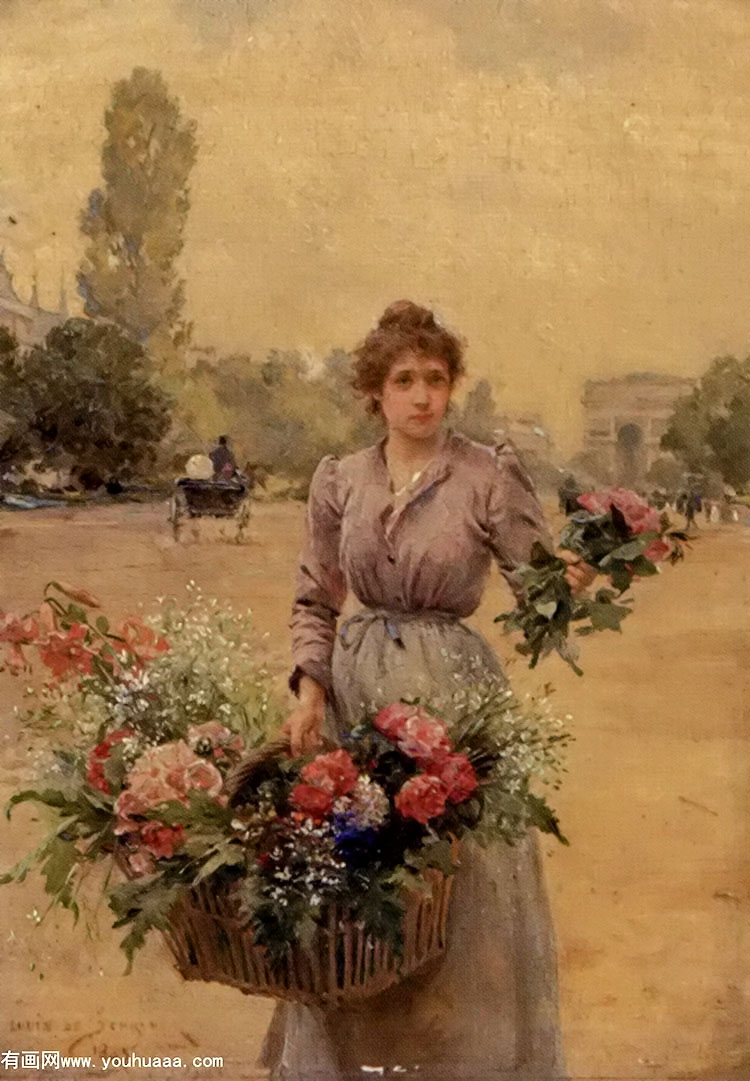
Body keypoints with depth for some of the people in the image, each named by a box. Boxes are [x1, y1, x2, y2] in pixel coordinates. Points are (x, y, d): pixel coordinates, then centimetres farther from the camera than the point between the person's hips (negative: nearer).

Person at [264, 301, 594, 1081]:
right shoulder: (337, 480, 4)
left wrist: (569, 583, -30)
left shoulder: (491, 475, -6)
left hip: (453, 692, -3)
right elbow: (314, 601, 10)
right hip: (357, 689, 3)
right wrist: (310, 689, -3)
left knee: (466, 891, 2)